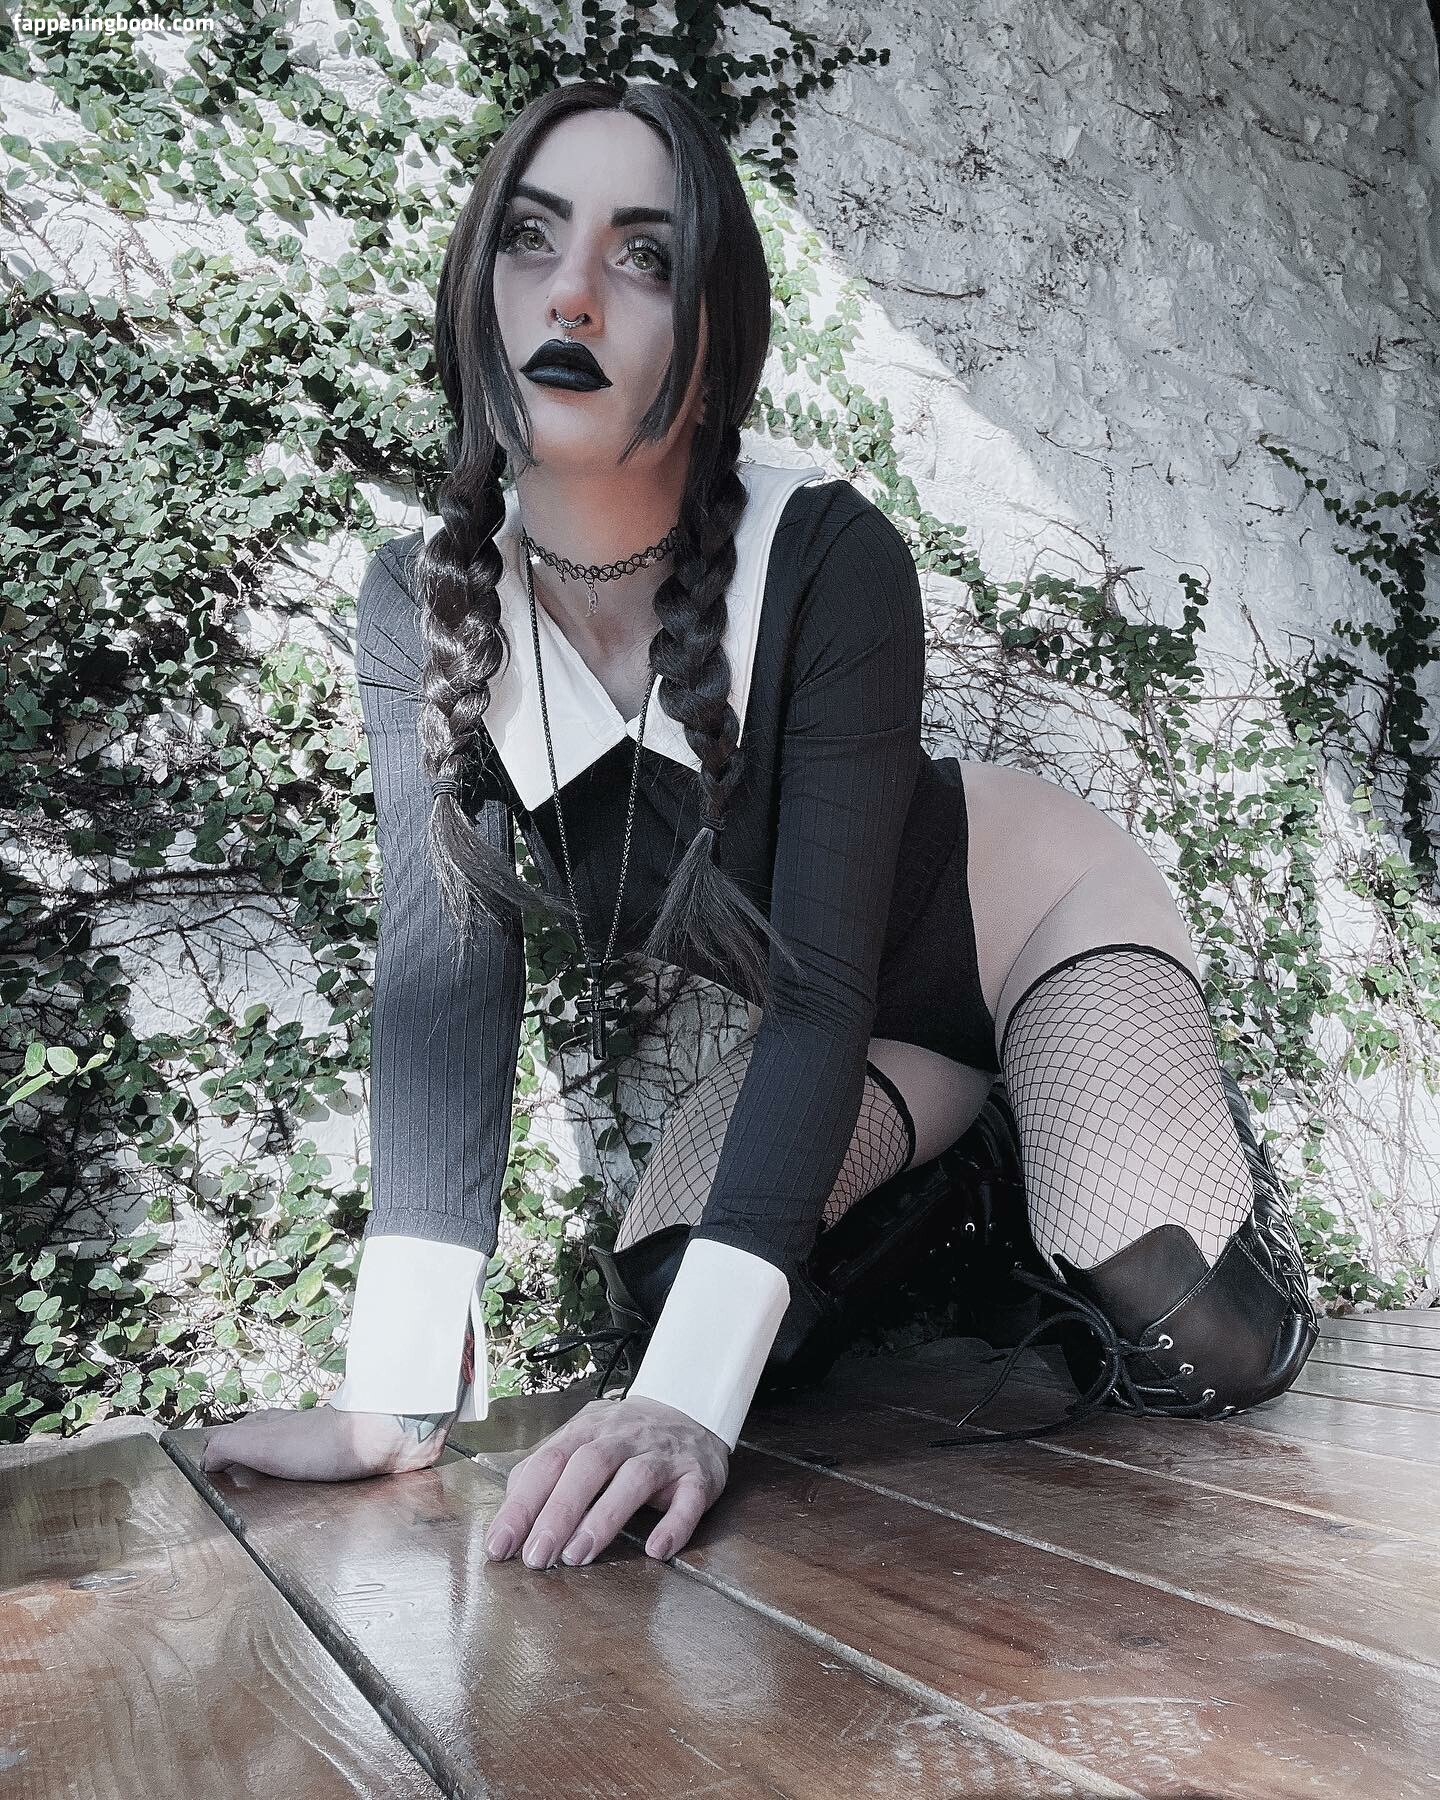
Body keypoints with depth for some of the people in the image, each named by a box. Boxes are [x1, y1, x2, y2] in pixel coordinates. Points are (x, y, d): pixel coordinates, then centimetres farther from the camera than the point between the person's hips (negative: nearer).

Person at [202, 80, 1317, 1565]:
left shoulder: (828, 557, -30)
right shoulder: (422, 605, -18)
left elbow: (824, 978, -34)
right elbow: (445, 961, -24)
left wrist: (694, 1393, -43)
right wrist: (398, 1391, -33)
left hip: (1033, 914, -3)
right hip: (855, 1032, 4)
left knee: (1195, 1352, -19)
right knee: (647, 1324, -11)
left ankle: (1195, 1135, 18)